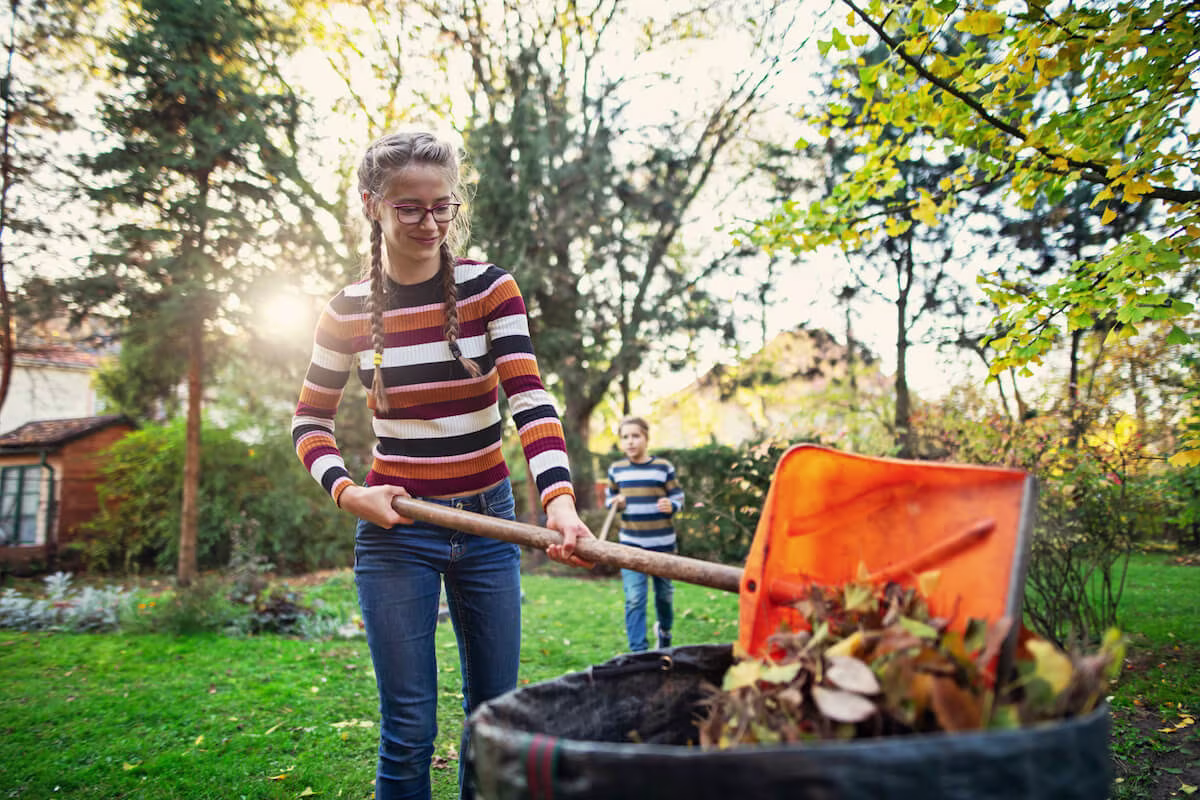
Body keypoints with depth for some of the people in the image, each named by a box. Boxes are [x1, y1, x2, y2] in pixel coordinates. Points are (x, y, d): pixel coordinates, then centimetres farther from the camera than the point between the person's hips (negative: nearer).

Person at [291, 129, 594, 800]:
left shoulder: (490, 288, -4)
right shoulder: (349, 311, -2)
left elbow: (530, 398, -15)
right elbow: (311, 420, 8)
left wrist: (558, 496, -31)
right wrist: (346, 491, -10)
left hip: (488, 522, 1)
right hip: (395, 529, -1)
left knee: (495, 711, 11)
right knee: (410, 727, 2)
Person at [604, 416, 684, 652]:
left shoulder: (663, 467, -4)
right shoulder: (616, 469, 3)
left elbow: (678, 496, 0)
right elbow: (609, 494, 17)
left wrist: (671, 506, -22)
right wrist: (615, 502, -5)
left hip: (661, 543, 0)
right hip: (630, 544, 1)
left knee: (664, 593, 16)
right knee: (634, 599, -5)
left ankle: (664, 629, 45)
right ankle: (638, 651, 1)